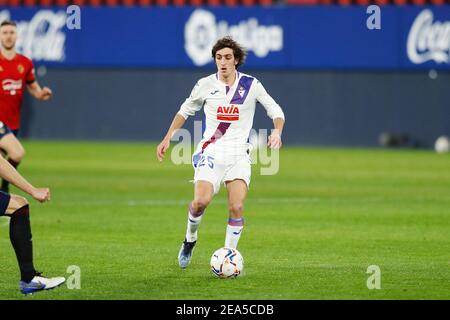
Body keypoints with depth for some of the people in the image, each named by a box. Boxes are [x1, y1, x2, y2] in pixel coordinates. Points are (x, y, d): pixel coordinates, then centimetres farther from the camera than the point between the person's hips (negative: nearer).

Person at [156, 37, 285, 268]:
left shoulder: (250, 85, 0)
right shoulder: (206, 85, 3)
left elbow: (275, 111, 7)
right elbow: (185, 110, 19)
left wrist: (277, 131, -13)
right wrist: (168, 138, 15)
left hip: (239, 155, 0)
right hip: (210, 152, 0)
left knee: (236, 207, -17)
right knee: (201, 201, -21)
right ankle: (190, 239, 9)